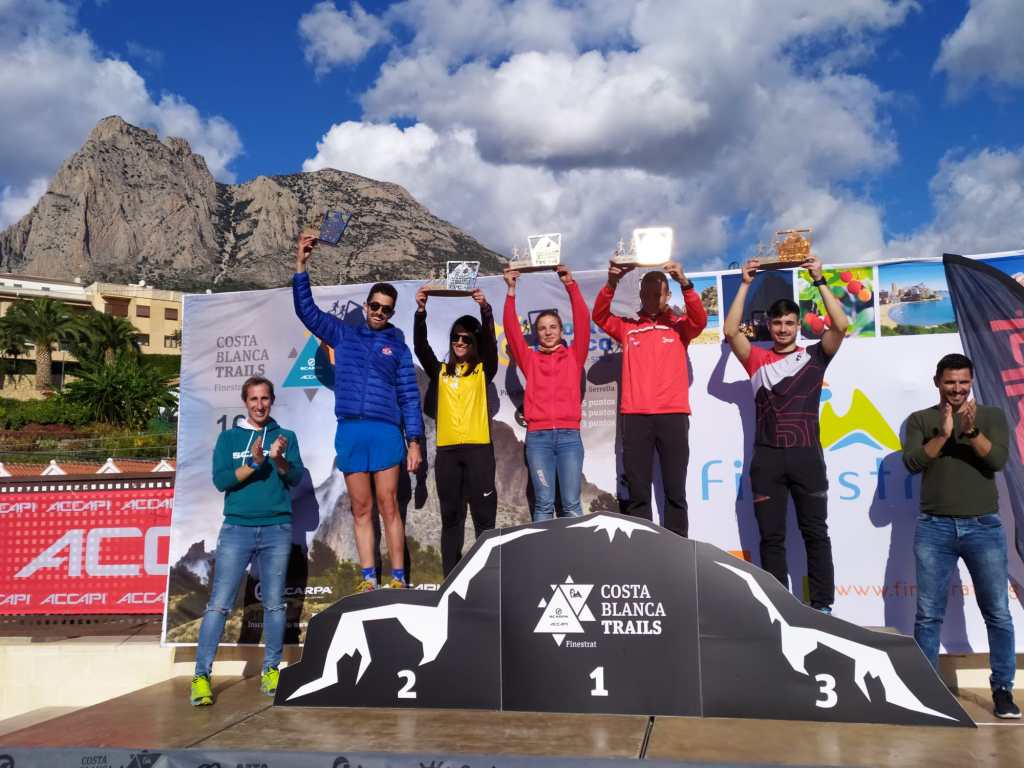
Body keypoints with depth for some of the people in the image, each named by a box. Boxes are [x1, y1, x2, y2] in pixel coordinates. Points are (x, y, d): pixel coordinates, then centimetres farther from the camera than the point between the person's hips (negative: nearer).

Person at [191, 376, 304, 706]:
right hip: (237, 528, -1)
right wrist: (254, 463, -17)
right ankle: (201, 676, -2)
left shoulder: (286, 437, 10)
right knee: (219, 604, -5)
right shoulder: (229, 438, 9)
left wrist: (279, 460, -22)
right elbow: (220, 480, -3)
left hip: (277, 530, 1)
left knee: (274, 604, 5)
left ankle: (271, 670, 13)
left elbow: (296, 478, -2)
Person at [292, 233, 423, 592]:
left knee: (388, 507, -4)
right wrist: (301, 266, 3)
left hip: (385, 432, -2)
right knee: (361, 510, 4)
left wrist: (414, 440, 0)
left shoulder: (398, 346, 12)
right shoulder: (344, 335, 16)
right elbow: (307, 310, 12)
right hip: (349, 432, 2)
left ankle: (398, 578, 0)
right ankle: (368, 579, 7)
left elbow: (409, 397, 8)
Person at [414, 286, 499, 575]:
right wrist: (421, 312, -13)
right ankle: (451, 576, 11)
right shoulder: (440, 371, 14)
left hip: (478, 447, -2)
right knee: (451, 515, 6)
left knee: (483, 513, -1)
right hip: (447, 449, 2)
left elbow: (490, 342, -8)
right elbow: (420, 346, 1)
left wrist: (485, 309, -24)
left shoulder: (483, 370, 8)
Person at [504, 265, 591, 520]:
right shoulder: (530, 359, 12)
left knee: (571, 504, -1)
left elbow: (583, 322, 1)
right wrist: (511, 291, -4)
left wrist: (570, 285, -6)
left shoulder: (574, 356, 11)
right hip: (538, 437, 1)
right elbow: (512, 330, 3)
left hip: (569, 435, 0)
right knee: (543, 504, 1)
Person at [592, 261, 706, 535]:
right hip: (635, 416, 1)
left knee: (675, 491, 2)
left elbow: (700, 319, -7)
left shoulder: (679, 326, 11)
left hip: (673, 415, -1)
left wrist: (685, 283, -21)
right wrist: (612, 283, -15)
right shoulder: (627, 327, 14)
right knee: (637, 493, 2)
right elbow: (600, 316, 1)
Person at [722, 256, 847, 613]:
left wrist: (819, 281, -7)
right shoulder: (757, 359, 10)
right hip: (767, 457, 1)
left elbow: (840, 326, -6)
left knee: (815, 533, 4)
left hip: (807, 455, -1)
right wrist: (745, 284, -2)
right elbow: (730, 331, -3)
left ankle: (822, 606, 11)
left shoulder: (814, 356, 9)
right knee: (771, 536, 4)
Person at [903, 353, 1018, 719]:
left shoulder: (991, 416, 7)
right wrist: (943, 434, -17)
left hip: (984, 527, 0)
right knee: (928, 614, 2)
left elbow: (998, 460, -7)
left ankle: (1003, 690, 13)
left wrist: (971, 432, -23)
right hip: (934, 528, 0)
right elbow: (912, 462, -6)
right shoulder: (920, 420, 7)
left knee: (998, 613, 2)